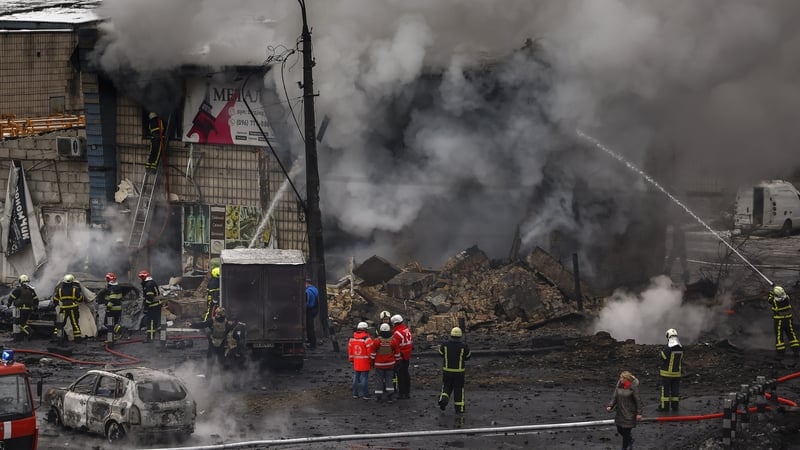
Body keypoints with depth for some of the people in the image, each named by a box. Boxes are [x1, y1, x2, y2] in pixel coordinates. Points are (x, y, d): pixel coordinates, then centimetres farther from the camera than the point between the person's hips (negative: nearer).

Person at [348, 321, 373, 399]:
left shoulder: (352, 338, 4)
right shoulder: (366, 339, -16)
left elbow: (349, 349, 11)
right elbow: (370, 350, -16)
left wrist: (351, 359, 22)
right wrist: (371, 361, -5)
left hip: (356, 363, 6)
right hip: (365, 363, -6)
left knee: (356, 377, 14)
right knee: (365, 378, -1)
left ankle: (355, 393, 19)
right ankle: (365, 395, 2)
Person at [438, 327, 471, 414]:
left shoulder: (445, 345, -8)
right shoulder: (463, 346, -13)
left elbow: (441, 353, 9)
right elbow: (468, 357, 1)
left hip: (447, 370, 1)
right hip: (459, 371, -1)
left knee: (447, 387, 18)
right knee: (459, 389, 10)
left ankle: (443, 399, -8)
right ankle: (459, 408, 13)